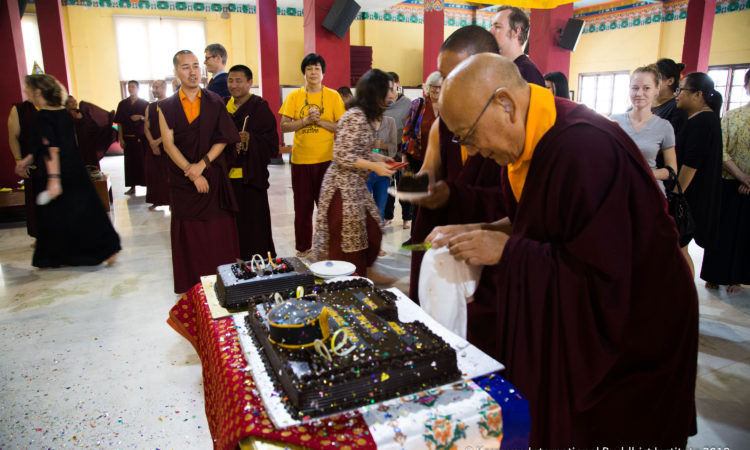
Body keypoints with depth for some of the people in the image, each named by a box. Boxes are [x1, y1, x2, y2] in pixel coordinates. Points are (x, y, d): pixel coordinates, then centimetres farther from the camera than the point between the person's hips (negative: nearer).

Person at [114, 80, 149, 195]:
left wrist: (141, 117, -17)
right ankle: (132, 187, 10)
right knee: (130, 162, 3)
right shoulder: (123, 104, 10)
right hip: (128, 138, 2)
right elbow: (119, 122, 9)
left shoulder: (144, 103, 5)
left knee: (143, 161, -3)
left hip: (141, 137, -2)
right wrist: (121, 138, 2)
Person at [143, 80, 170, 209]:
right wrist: (152, 143, -7)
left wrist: (159, 141, -13)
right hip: (153, 146, 5)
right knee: (154, 173, 6)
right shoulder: (150, 107, 13)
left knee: (168, 173, -4)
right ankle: (157, 200, 15)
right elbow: (146, 127, 9)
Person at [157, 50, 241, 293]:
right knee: (188, 233, 5)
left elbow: (223, 139, -1)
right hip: (182, 180, 1)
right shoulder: (166, 107, 5)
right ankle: (190, 287, 15)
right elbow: (168, 144, -2)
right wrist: (191, 172, -12)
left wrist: (202, 164, -13)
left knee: (219, 231, 1)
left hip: (214, 176, 0)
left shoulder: (215, 102, 5)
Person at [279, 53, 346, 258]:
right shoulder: (294, 96, 6)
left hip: (327, 158, -1)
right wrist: (306, 120, -14)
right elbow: (284, 126, 0)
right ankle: (303, 247, 19)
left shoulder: (333, 96, 3)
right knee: (302, 205, 7)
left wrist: (319, 121, -13)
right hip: (300, 159, 1)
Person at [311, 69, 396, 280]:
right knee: (347, 237, 0)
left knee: (371, 229, 15)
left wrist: (379, 158, 9)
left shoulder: (364, 116, 11)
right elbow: (342, 155, -22)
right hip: (344, 186, -10)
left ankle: (367, 273, 31)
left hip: (356, 185, 10)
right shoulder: (355, 117, -19)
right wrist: (374, 166, -19)